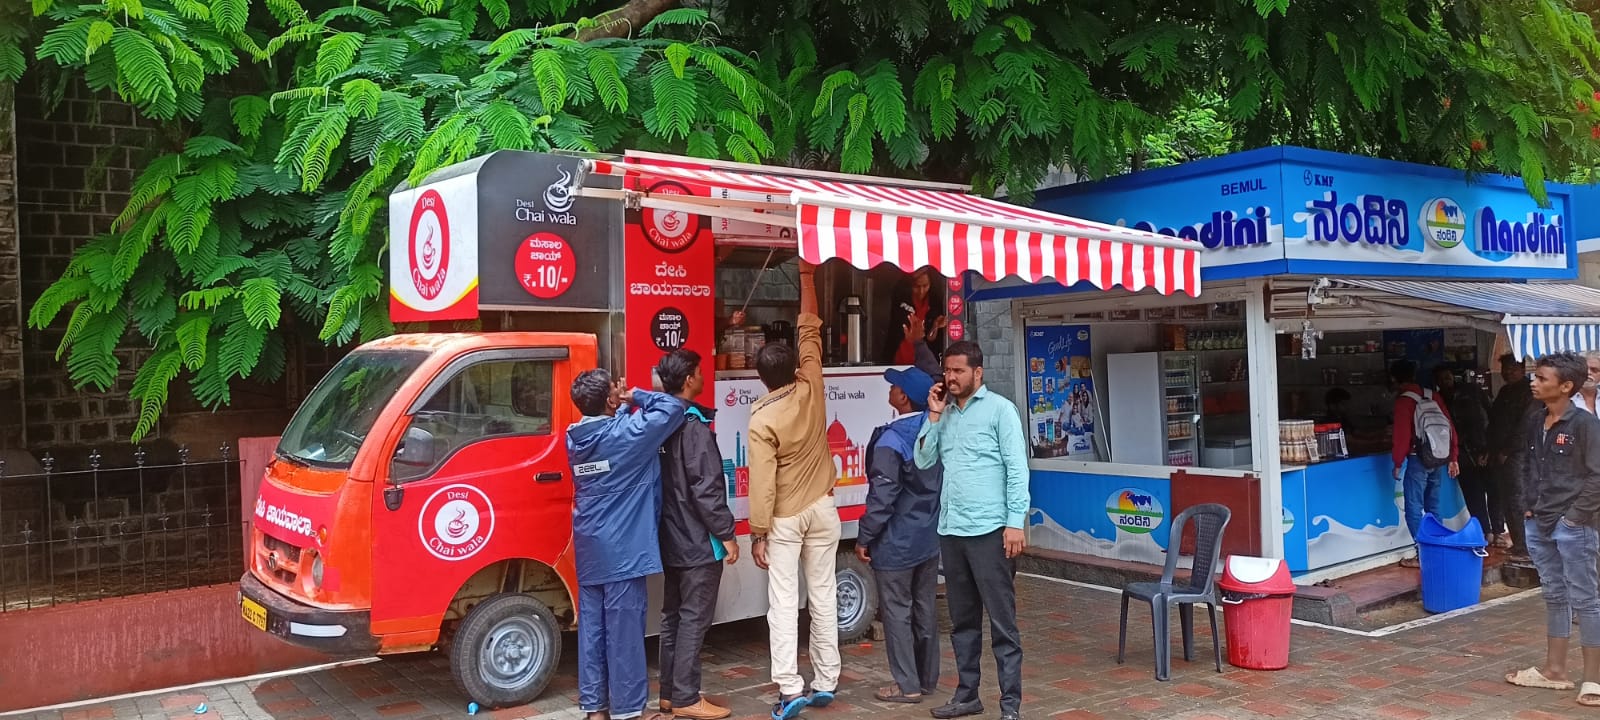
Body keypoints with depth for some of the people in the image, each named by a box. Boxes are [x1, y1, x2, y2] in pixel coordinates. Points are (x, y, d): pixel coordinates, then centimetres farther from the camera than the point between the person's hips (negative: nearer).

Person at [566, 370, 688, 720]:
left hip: (589, 549, 7)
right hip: (623, 550, -7)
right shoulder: (625, 434, -15)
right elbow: (674, 408, -11)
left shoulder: (575, 439, 5)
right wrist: (635, 396, 1)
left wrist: (624, 404, 10)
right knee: (624, 630, 0)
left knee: (592, 627, 11)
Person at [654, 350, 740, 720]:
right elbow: (706, 488, -21)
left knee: (673, 616, 14)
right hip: (698, 542, -9)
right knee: (694, 619, -2)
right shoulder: (694, 427, -18)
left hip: (670, 539, 9)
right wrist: (726, 534, -15)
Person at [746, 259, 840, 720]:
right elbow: (810, 333, 4)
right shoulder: (811, 392, -8)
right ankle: (826, 682, 14)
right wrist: (807, 277, 12)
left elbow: (762, 483, -18)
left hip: (785, 518, -4)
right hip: (821, 508, 4)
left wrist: (759, 534, -10)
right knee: (823, 596, 9)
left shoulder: (762, 420, -17)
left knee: (783, 603, -1)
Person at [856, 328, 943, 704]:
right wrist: (920, 344, 26)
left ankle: (908, 685, 9)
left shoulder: (890, 441, -21)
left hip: (897, 542, -7)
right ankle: (928, 678, 24)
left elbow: (882, 498, -20)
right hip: (930, 536, 7)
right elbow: (933, 381, 18)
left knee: (897, 611, 3)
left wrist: (864, 538, -10)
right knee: (925, 608, 15)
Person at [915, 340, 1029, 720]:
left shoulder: (1000, 409, -2)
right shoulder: (944, 413, 14)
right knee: (962, 620, 14)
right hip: (950, 530, 6)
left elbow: (1017, 468, -7)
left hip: (989, 530, -6)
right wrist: (934, 416, 1)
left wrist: (1015, 522, -14)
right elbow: (924, 461, 9)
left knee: (1002, 621, -1)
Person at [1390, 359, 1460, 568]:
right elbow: (1450, 427, 7)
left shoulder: (1403, 401, -11)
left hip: (1418, 460, -6)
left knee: (1414, 509, 0)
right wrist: (1452, 458, 13)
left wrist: (1397, 463, -3)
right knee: (1433, 508, 15)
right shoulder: (1432, 396, 6)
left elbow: (1401, 436, -14)